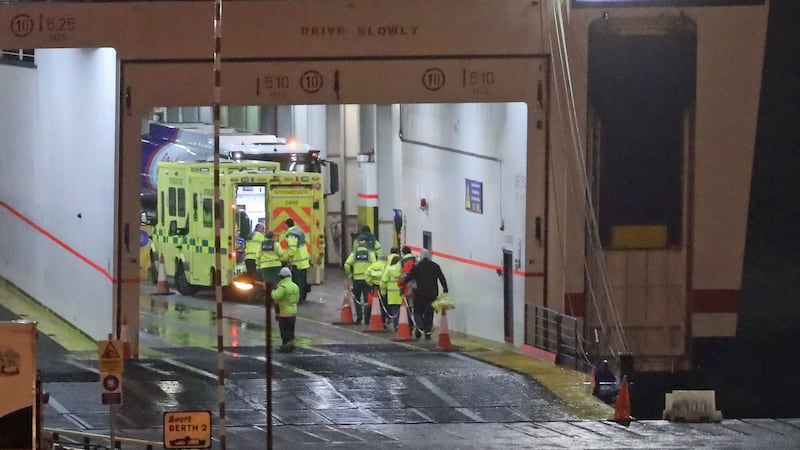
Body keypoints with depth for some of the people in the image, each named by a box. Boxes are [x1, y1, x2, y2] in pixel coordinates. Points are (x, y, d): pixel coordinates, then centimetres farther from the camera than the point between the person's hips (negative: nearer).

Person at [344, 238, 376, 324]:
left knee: (357, 299, 13)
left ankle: (359, 316, 5)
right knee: (367, 300, 5)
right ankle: (367, 318, 3)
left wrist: (350, 275, 5)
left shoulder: (354, 254, 3)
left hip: (357, 279, 0)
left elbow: (347, 265, -8)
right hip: (367, 279, 0)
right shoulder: (370, 254, 2)